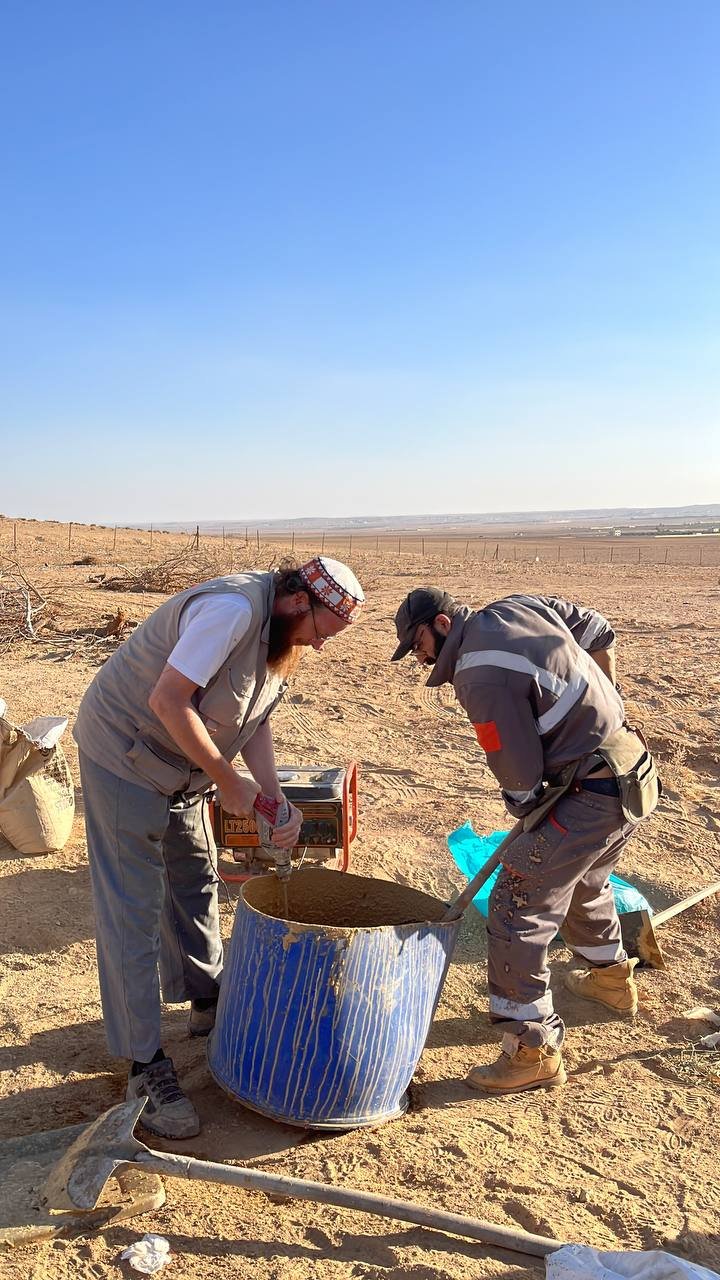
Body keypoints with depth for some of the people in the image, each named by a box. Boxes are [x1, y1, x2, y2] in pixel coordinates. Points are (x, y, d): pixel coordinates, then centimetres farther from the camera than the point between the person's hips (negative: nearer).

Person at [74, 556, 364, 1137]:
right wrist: (229, 782, -23)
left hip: (180, 769, 9)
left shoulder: (283, 633, 0)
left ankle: (207, 1000, 39)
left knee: (195, 877, 20)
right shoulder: (233, 609, -30)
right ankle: (146, 1067, 5)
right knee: (133, 911, -4)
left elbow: (255, 718, 2)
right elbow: (168, 701, -31)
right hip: (124, 756, -9)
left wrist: (275, 798, -12)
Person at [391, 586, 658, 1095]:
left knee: (517, 911, -3)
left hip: (589, 796, -10)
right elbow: (600, 633, 18)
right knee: (585, 883, 32)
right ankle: (612, 977, 54)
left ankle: (534, 1051, 8)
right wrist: (598, 705, 24)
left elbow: (521, 775, -18)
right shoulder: (519, 606, 5)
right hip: (634, 770, 10)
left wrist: (525, 811, 4)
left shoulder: (481, 677, -20)